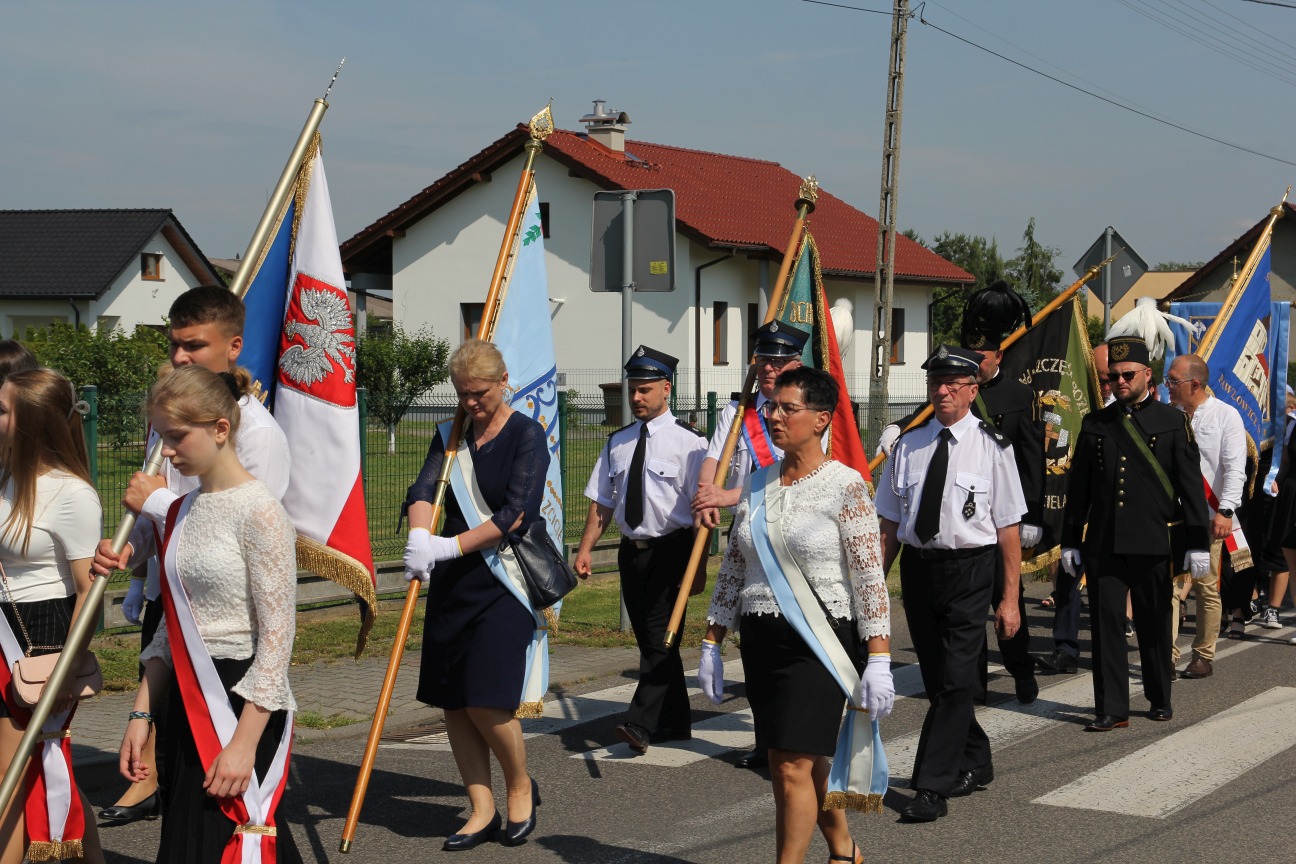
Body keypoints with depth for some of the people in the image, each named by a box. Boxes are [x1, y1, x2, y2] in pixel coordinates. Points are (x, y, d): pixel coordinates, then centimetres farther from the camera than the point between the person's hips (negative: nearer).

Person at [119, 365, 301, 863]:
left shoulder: (259, 512, -13)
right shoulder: (181, 512, 12)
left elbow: (277, 637, -16)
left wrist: (244, 743, -19)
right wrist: (141, 714, 10)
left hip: (245, 709, -8)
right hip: (187, 706, 8)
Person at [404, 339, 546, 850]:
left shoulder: (527, 435, -6)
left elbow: (515, 514, -14)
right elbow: (424, 488, -4)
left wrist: (450, 546, -20)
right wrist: (419, 538, -25)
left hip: (505, 580, -6)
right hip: (452, 582, 6)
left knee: (486, 701, -11)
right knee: (452, 702, 4)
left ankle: (521, 787, 15)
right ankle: (482, 810, 15)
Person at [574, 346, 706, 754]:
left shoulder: (688, 441, -7)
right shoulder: (618, 442, 11)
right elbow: (602, 502, 13)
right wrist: (585, 548, 3)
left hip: (672, 551, -6)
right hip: (632, 550, 7)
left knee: (661, 638, -11)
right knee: (649, 640, 12)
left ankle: (640, 724, -16)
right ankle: (675, 723, 23)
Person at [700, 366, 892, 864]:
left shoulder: (845, 486, -8)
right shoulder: (758, 483, 9)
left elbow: (870, 577, -11)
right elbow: (732, 567, 15)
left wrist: (879, 662, -16)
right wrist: (711, 644, 13)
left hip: (819, 640, -6)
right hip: (761, 641, 6)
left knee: (792, 767, -10)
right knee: (804, 761, 15)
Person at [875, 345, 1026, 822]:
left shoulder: (992, 446, -4)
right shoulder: (908, 445, 7)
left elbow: (1008, 528, -5)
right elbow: (889, 523, 11)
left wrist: (1010, 599, -8)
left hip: (969, 571, -4)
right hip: (917, 567, 5)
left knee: (955, 680, -8)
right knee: (936, 679, 13)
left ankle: (932, 787, -3)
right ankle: (975, 764, 33)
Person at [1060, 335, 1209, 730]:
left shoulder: (1173, 422, 3)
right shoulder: (1095, 424, 10)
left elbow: (1191, 486, 0)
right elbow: (1078, 487, 13)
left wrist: (1198, 544, -5)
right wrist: (1070, 542, 10)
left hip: (1152, 544, -2)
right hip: (1104, 544, 2)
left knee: (1154, 624, 8)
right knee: (1106, 621, -2)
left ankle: (1160, 699, 26)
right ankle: (1111, 708, 2)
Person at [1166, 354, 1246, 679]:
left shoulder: (1225, 416, -2)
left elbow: (1235, 469, -8)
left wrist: (1225, 511, -18)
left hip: (1208, 518, -3)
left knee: (1207, 589, 4)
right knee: (1170, 586, -6)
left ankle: (1204, 657, 14)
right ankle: (1167, 656, -8)